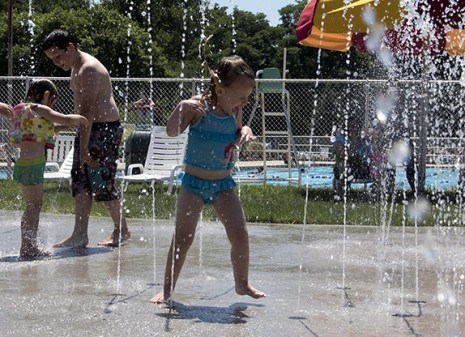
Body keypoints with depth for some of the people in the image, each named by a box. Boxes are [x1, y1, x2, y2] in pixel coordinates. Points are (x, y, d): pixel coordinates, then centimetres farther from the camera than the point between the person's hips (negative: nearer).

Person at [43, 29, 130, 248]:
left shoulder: (89, 69, -18)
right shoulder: (77, 68, 14)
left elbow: (87, 111, -24)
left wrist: (83, 147, -26)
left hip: (104, 129, -10)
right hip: (90, 129, 10)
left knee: (101, 182, -4)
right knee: (81, 180, 5)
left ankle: (121, 230, 11)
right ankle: (80, 234, 5)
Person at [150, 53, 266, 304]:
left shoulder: (234, 112, 0)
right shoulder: (200, 107, -16)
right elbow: (172, 132, -24)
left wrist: (245, 131, -4)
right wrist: (182, 108, -40)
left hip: (223, 182, 4)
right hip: (194, 182, -4)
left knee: (240, 235, 0)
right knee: (182, 238, -4)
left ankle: (242, 284, 19)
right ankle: (167, 289, 7)